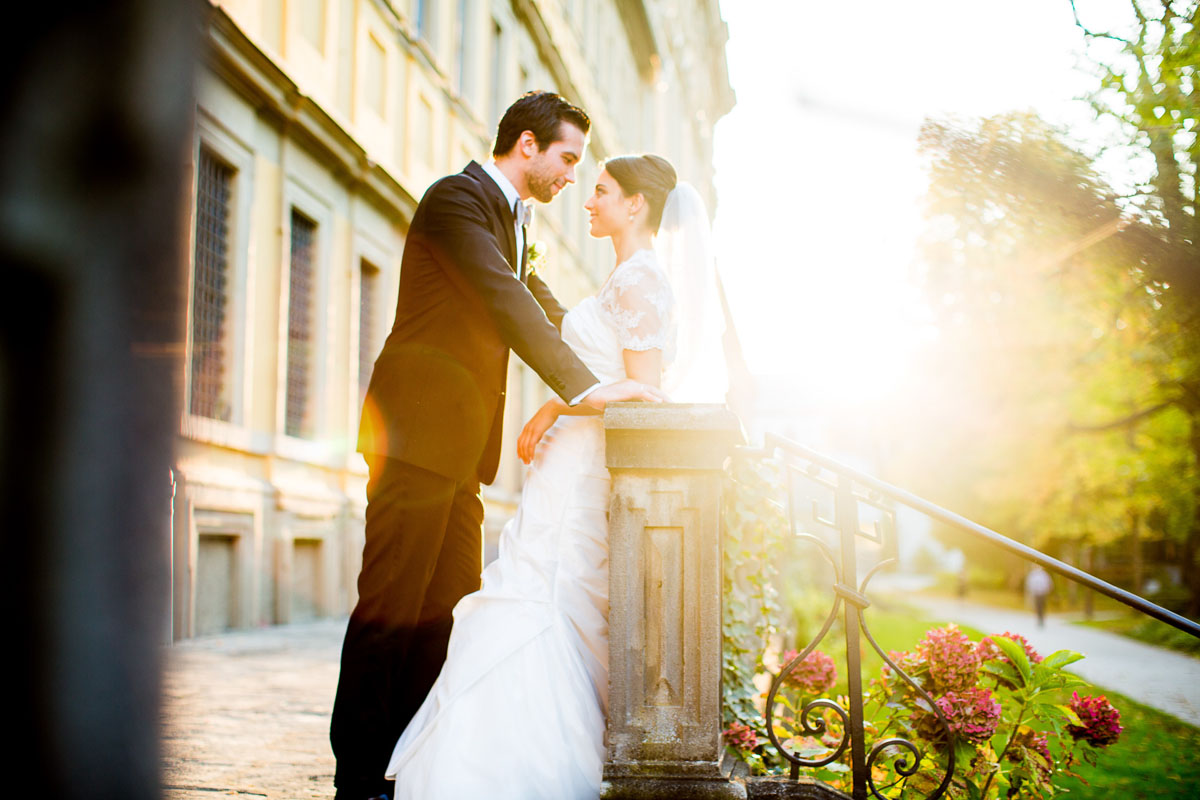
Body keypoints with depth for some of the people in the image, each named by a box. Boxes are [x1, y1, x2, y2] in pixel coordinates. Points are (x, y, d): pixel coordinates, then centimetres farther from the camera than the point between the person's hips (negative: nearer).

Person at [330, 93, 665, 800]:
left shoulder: (510, 219, 22)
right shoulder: (459, 198, -9)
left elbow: (542, 308, 27)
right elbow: (506, 302, -22)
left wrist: (614, 365, 13)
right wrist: (586, 387, -28)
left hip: (461, 446, 10)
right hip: (419, 429, -10)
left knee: (448, 610, 9)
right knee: (391, 607, -6)